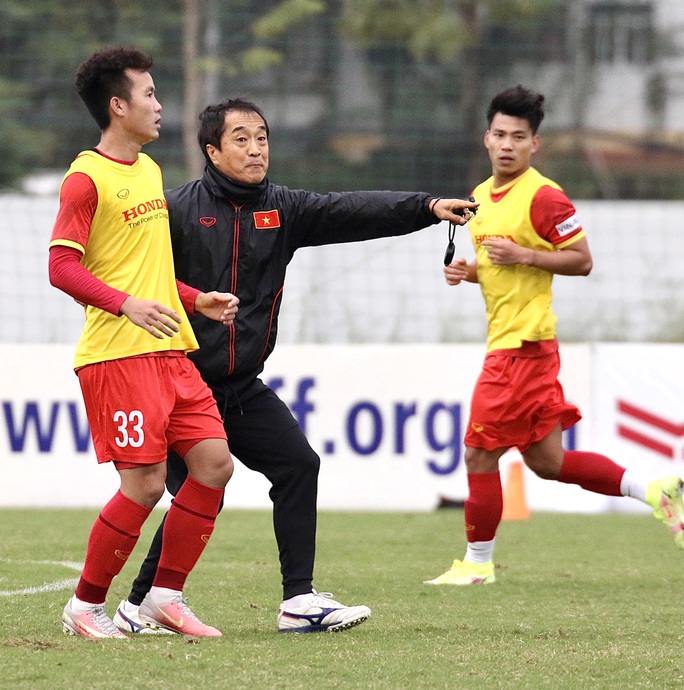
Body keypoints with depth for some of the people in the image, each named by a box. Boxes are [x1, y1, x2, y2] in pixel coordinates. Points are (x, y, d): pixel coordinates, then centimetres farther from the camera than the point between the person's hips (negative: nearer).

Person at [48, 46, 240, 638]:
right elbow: (62, 267, -15)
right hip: (116, 357, -9)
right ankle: (86, 607, 6)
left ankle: (166, 595, 12)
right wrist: (127, 305, -26)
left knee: (214, 462, 1)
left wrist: (198, 300, 19)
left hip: (169, 351, 9)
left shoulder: (150, 170, 19)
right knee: (145, 485, -10)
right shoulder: (86, 178, -9)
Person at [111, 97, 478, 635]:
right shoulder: (181, 209, -8)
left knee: (298, 464, -2)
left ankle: (299, 600, 2)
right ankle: (139, 606, 6)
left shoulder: (281, 209, 6)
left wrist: (428, 207, -16)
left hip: (242, 388, 6)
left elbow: (353, 212, -5)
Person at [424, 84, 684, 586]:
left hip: (523, 343, -9)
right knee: (547, 461, 13)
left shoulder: (544, 197, -12)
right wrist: (467, 272, 7)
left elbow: (581, 261, -12)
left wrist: (522, 255, -20)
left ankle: (477, 562, 9)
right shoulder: (483, 196, 15)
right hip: (505, 339, 9)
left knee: (480, 452, -3)